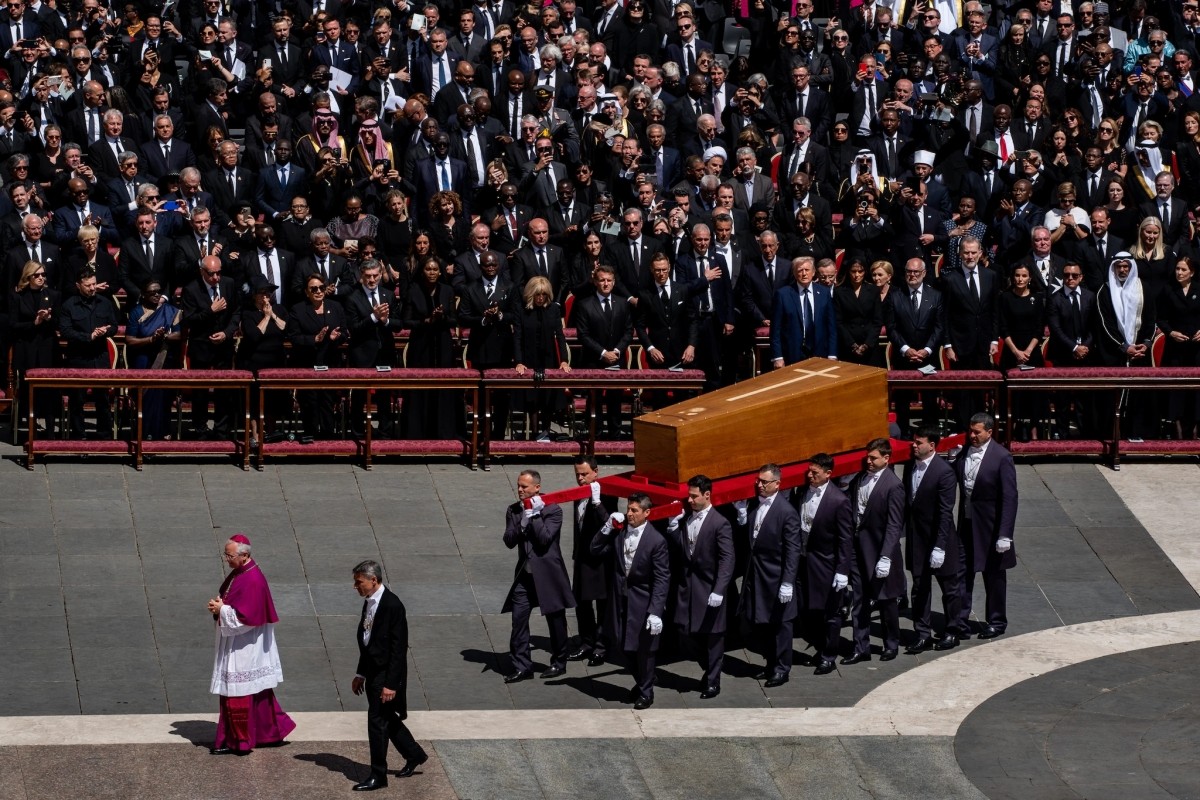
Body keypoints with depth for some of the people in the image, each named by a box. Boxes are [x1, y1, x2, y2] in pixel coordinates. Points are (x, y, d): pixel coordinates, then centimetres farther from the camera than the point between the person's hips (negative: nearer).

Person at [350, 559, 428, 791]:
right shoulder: (369, 603, 6)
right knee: (387, 719, 19)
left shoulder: (392, 605, -20)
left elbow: (399, 648, -20)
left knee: (377, 722, -3)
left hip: (386, 675, -9)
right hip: (373, 672, 9)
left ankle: (378, 776, 7)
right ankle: (414, 754, 37)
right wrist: (361, 673, 17)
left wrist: (390, 684, -21)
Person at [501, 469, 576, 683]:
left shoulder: (552, 510, -8)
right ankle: (521, 666, 1)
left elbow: (545, 538, -19)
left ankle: (559, 662, 24)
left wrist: (535, 515, -18)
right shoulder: (514, 511, 6)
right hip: (524, 573, 4)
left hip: (548, 573, -4)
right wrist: (522, 522, -16)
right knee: (518, 619, -4)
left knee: (556, 620, 8)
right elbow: (509, 541, -2)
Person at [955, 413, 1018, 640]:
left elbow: (1009, 498, -17)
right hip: (966, 524, 5)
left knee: (994, 575, 10)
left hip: (990, 527, -5)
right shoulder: (963, 453, -1)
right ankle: (960, 619, 15)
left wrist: (1005, 535, -21)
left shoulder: (1001, 457, -16)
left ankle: (996, 621, 22)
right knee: (962, 572, 7)